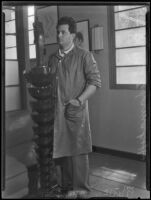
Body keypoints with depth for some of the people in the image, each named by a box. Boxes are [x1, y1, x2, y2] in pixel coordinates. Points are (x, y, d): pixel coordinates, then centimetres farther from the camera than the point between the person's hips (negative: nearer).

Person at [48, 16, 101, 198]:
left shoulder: (83, 55, -1)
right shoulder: (52, 59, 14)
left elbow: (95, 81, -7)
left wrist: (79, 100, -15)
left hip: (76, 110, -4)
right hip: (57, 111, 5)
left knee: (78, 150, 1)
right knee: (62, 148, 10)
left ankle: (81, 188, 17)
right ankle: (67, 186, 25)